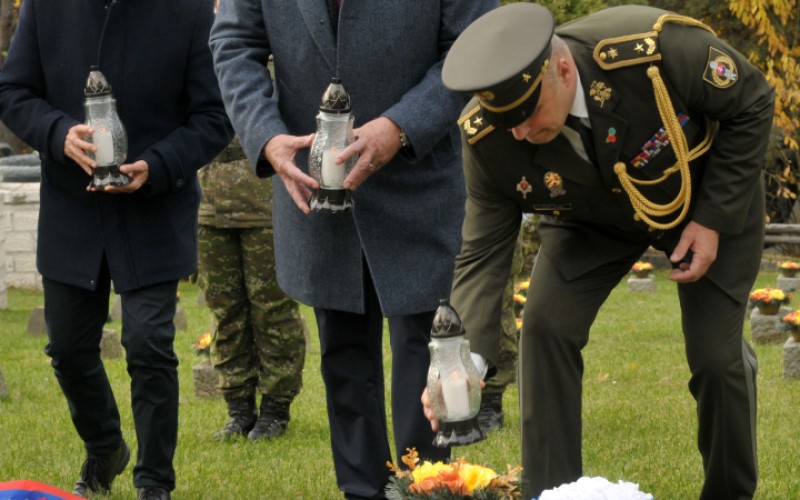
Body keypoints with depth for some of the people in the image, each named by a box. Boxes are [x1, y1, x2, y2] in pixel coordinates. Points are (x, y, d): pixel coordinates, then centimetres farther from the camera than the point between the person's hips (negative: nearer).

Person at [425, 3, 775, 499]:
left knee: (717, 354, -10)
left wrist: (714, 220, -23)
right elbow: (483, 254, -22)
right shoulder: (488, 139, -29)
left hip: (710, 203, -2)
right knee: (546, 328, -17)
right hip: (595, 217, 2)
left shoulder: (655, 47, -40)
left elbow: (751, 103, -22)